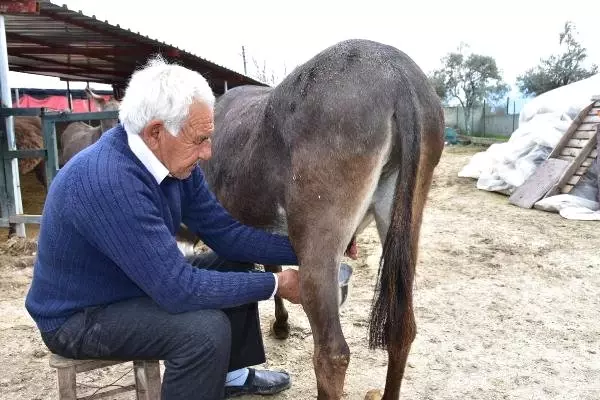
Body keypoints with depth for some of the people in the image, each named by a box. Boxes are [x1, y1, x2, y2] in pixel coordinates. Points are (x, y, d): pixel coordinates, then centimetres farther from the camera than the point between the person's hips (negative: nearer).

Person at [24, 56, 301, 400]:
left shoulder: (174, 160, -8)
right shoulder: (106, 180, -34)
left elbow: (224, 231, -4)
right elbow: (178, 289, -34)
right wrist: (275, 284, -26)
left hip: (139, 284, 9)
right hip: (79, 317, -8)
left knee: (234, 264, 6)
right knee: (205, 329, -29)